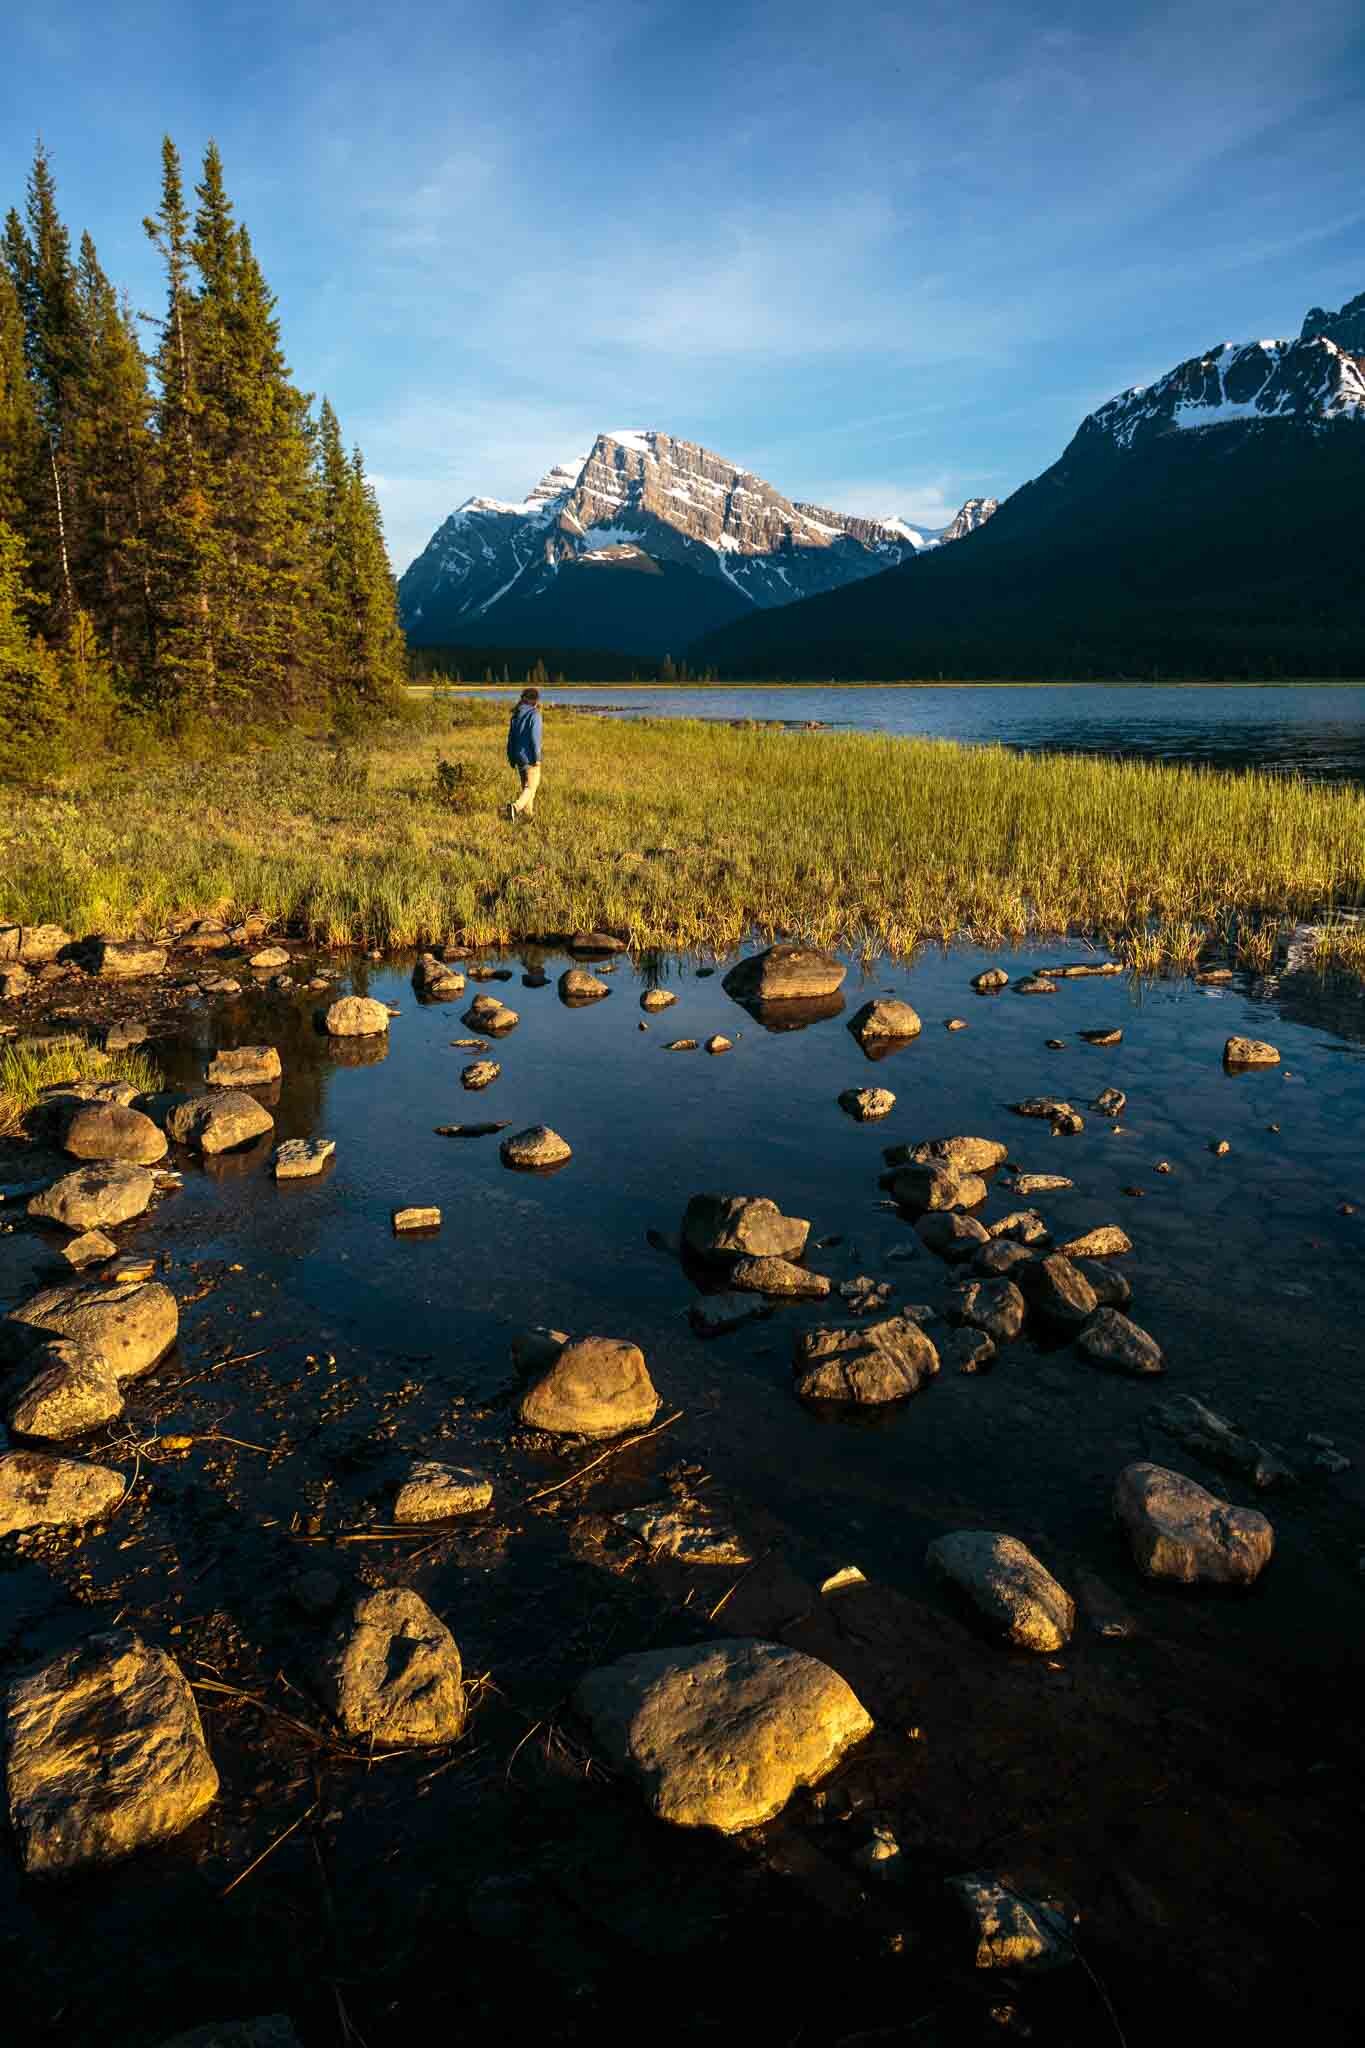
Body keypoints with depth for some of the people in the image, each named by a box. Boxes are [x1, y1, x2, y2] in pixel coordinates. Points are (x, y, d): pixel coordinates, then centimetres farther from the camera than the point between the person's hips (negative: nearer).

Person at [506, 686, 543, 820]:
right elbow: (535, 737, -17)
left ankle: (527, 812, 26)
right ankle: (516, 807, -28)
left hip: (518, 756, 7)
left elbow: (511, 736, 12)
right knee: (531, 786, -7)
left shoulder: (516, 714, 10)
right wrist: (537, 758, -14)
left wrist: (511, 757, 18)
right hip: (530, 757, -7)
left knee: (526, 785, 20)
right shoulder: (534, 714, -12)